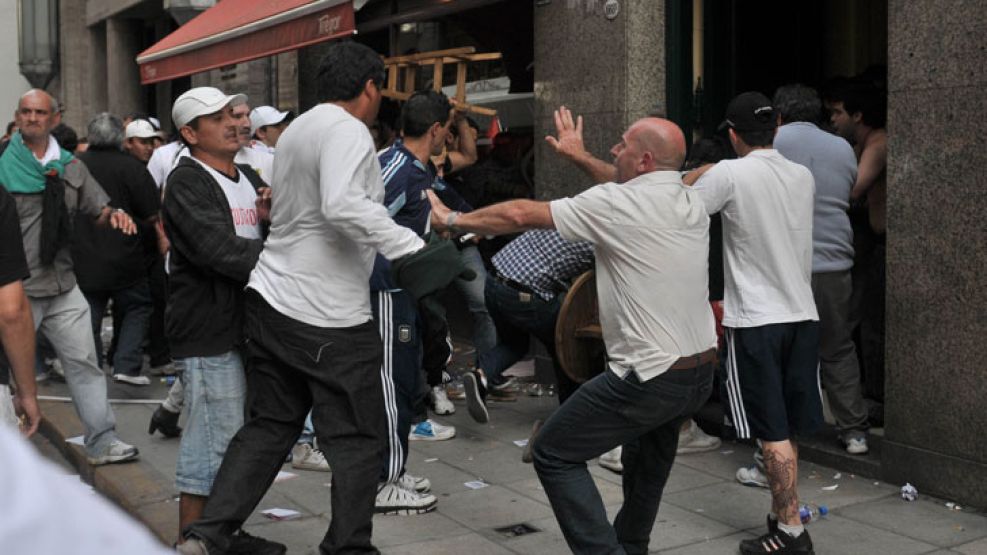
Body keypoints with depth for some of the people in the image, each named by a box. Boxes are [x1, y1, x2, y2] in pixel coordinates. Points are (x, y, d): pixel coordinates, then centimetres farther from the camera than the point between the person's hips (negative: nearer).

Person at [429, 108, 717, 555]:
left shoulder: (615, 203, -14)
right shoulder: (691, 202, 7)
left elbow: (521, 215, -9)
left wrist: (454, 220, 4)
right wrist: (580, 157, 36)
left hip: (649, 378, -8)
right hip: (701, 372, 8)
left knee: (554, 454, 4)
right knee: (649, 448, 31)